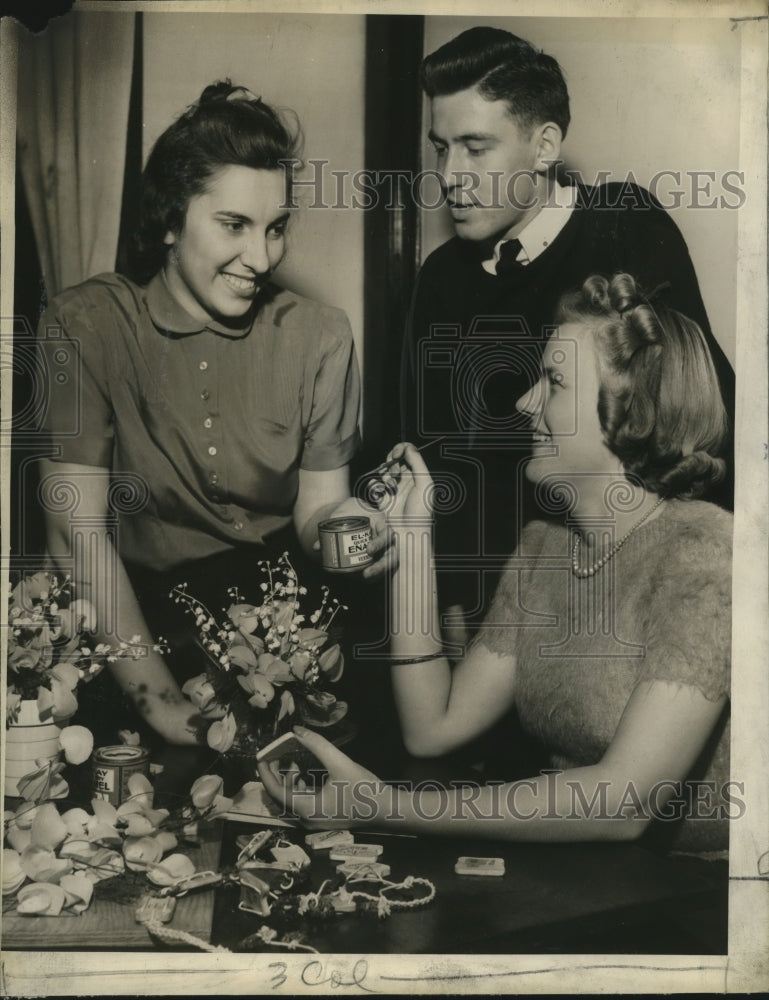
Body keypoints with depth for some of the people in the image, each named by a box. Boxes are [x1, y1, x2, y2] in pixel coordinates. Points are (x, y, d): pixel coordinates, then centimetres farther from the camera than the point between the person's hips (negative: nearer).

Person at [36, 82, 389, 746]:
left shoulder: (320, 336, 1)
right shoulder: (85, 327, -8)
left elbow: (314, 505, -1)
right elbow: (76, 530, -14)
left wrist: (337, 523, -27)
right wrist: (162, 702, -23)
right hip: (140, 610, -2)